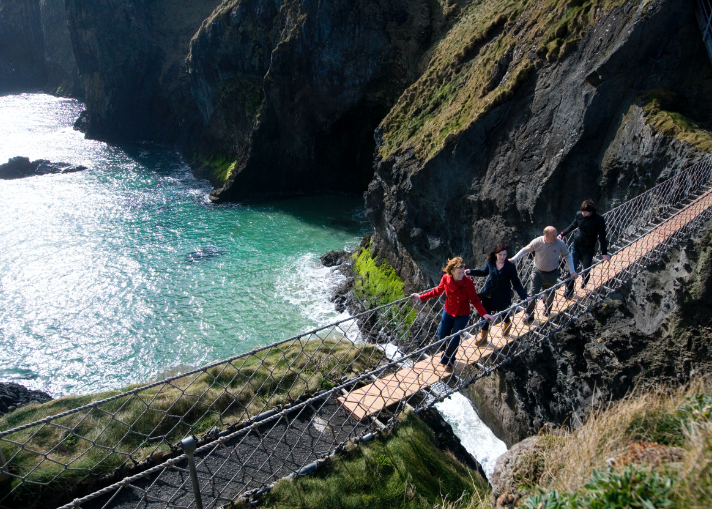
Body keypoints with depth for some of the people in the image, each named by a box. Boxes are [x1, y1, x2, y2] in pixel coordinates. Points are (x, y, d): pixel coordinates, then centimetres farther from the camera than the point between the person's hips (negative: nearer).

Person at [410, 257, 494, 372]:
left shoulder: (468, 282, -26)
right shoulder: (445, 279, -18)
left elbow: (475, 300, -17)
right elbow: (437, 291, 0)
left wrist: (483, 313, -28)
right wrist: (421, 297, 0)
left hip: (462, 316, -3)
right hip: (448, 312, 3)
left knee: (454, 339, 5)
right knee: (442, 335, 16)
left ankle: (448, 361, 35)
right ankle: (447, 355, 49)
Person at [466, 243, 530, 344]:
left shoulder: (510, 266, -19)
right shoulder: (491, 263, -10)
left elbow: (516, 283, -14)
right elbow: (484, 272, 11)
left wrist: (524, 296, -21)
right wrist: (471, 271, 5)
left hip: (502, 296, -2)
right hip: (488, 294, 2)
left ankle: (508, 324, 55)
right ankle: (483, 335, 26)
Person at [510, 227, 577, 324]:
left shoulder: (560, 243, -16)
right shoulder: (537, 242, -18)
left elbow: (567, 256, -3)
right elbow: (525, 250, -4)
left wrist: (572, 271, -9)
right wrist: (514, 259, -14)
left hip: (552, 273, 1)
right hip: (538, 272, -1)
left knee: (550, 294, 17)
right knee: (534, 294, -3)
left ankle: (547, 310, 47)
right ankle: (529, 315, 10)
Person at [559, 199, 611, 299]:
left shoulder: (599, 219, -17)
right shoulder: (579, 214, -8)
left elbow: (602, 237, -12)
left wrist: (604, 253, -13)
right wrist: (563, 234, 16)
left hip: (588, 249, -2)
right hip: (576, 246, 2)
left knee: (586, 269, 10)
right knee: (572, 268, -1)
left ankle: (584, 284, 42)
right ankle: (569, 291, 13)